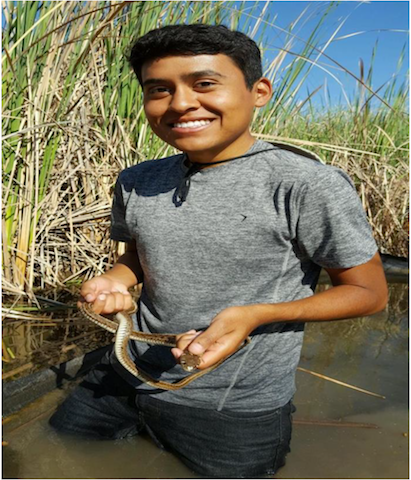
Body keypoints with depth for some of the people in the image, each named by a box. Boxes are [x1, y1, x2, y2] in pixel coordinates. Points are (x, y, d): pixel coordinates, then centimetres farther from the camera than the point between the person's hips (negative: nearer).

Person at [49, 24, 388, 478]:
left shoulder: (307, 184, -19)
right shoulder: (136, 181, -1)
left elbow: (368, 293, -12)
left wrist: (253, 314, -26)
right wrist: (115, 282, -7)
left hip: (235, 407, -5)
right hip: (126, 377, 6)